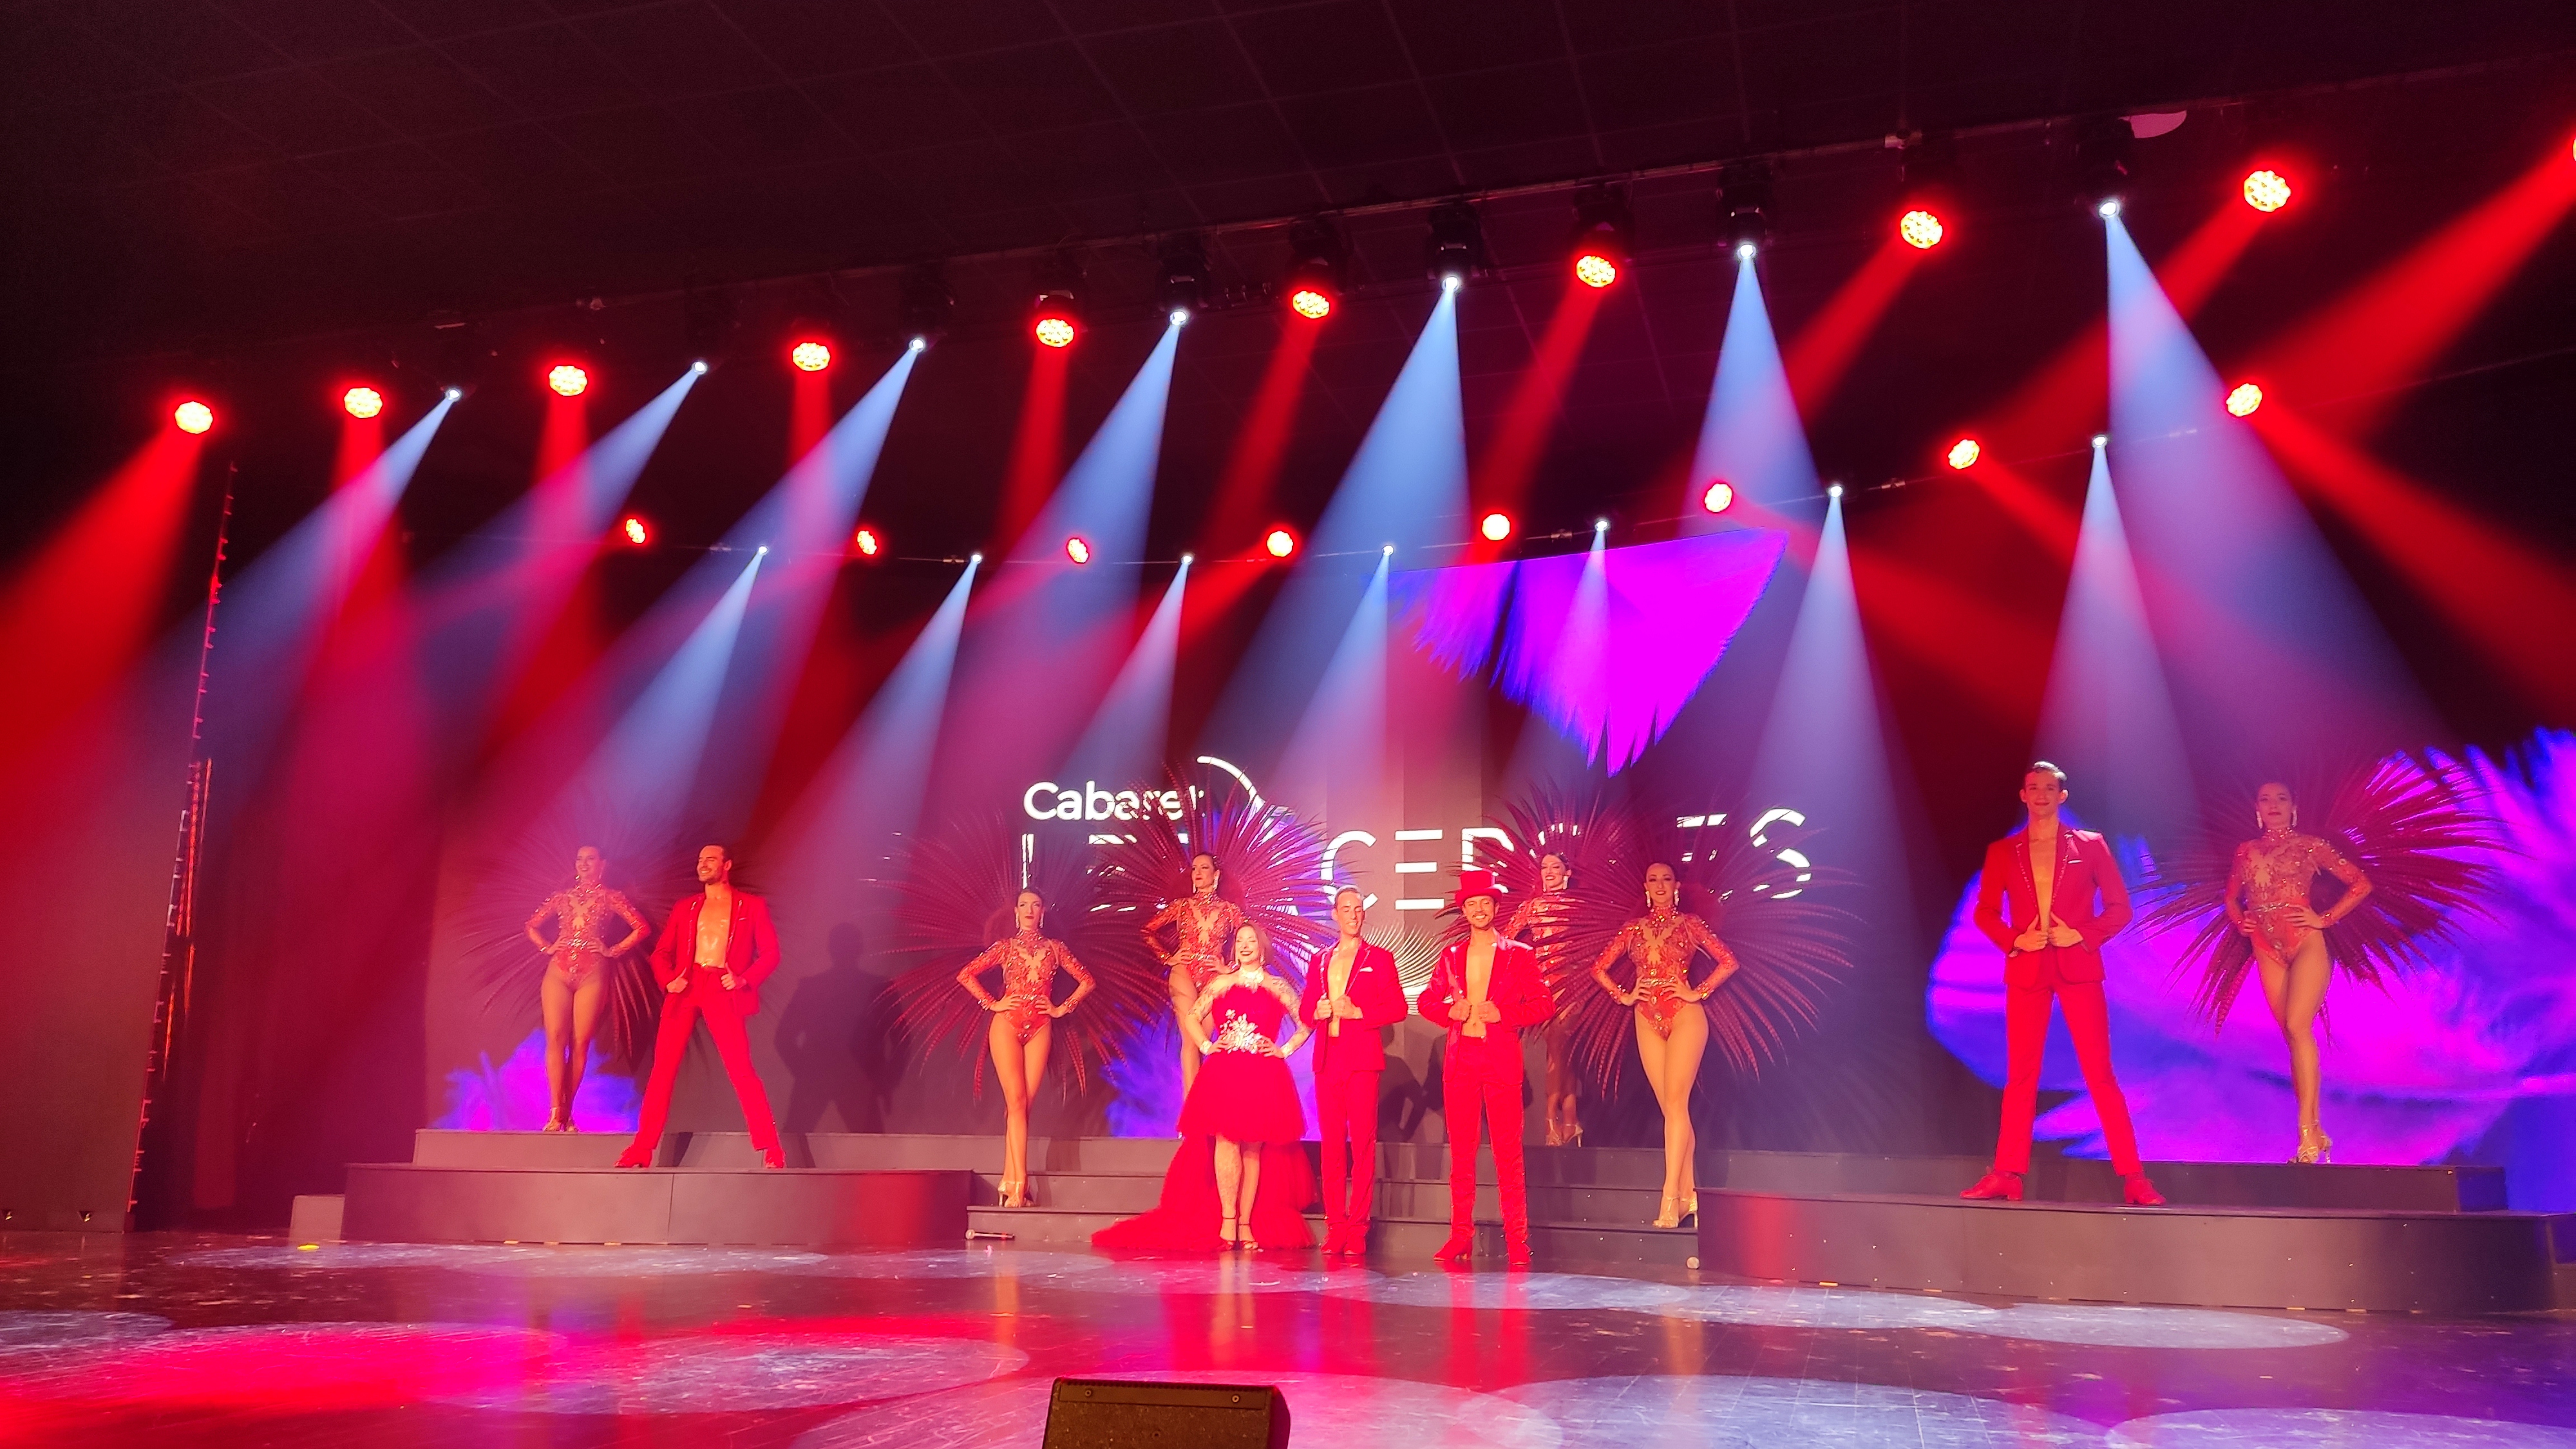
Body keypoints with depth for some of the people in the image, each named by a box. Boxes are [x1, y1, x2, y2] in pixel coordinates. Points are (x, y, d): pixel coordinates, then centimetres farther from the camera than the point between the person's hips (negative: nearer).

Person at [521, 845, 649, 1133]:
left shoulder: (611, 898, 7)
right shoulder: (561, 897, 16)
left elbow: (642, 927, 1)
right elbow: (531, 926, 26)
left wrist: (613, 951, -2)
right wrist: (546, 947, 10)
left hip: (592, 974, -2)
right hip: (559, 971, 2)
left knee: (580, 1043, -5)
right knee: (556, 1039, -10)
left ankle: (567, 1112, 1)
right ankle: (555, 1113, -12)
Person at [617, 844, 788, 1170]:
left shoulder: (752, 906, 10)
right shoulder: (685, 907, 19)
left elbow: (770, 953, 5)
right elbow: (661, 953, 17)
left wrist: (745, 979, -11)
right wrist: (668, 979, -3)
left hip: (722, 991, -4)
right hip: (685, 989, 4)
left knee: (741, 1070, -11)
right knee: (662, 1068, 0)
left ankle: (771, 1149, -8)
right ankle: (641, 1149, 7)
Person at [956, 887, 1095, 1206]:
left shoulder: (1055, 948, 14)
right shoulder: (1005, 947, 10)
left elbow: (1087, 981, 16)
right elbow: (966, 975, 7)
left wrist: (1062, 1008, 7)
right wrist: (992, 1003, 0)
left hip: (1039, 1030, 2)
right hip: (1007, 1026, -2)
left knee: (1022, 1104, -1)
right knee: (1016, 1102, -12)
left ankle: (1009, 1182, 1)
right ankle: (1019, 1183, -17)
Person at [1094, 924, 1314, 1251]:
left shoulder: (1278, 987, 9)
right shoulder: (1221, 984, 13)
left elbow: (1306, 1024, 9)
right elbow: (1193, 1017, 18)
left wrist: (1284, 1051, 0)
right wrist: (1207, 1046, 6)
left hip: (1264, 1079, 0)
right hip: (1223, 1074, 0)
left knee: (1253, 1149, 1)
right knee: (1226, 1142, -10)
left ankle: (1246, 1223, 3)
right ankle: (1227, 1221, -8)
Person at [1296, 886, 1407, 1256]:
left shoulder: (1379, 957, 6)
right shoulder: (1320, 960, 18)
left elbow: (1397, 1007, -1)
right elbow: (1304, 1007, 19)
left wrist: (1356, 1012, -12)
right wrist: (1317, 1011, -4)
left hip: (1362, 1059, -3)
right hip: (1327, 1059, 4)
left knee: (1363, 1143, -6)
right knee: (1332, 1143, 2)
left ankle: (1357, 1227, -2)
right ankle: (1335, 1225, 7)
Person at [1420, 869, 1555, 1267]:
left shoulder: (1519, 955, 5)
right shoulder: (1451, 955, 14)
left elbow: (1544, 1004, 0)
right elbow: (1427, 1000, 16)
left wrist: (1503, 1014, -12)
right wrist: (1451, 1011, -4)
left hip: (1502, 1059, -3)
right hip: (1459, 1059, 3)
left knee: (1508, 1153, -4)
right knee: (1461, 1151, 4)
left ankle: (1517, 1241, 1)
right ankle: (1461, 1236, 10)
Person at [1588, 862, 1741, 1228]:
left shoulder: (1689, 924, 4)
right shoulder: (1634, 929, 13)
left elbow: (1729, 961, 0)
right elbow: (1599, 968, 18)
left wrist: (1698, 993, -5)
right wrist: (1623, 996, 7)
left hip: (1684, 1017, -4)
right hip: (1648, 1020, 4)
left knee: (1675, 1102, -14)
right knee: (1672, 1108, 5)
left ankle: (1671, 1197, -18)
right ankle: (1688, 1195, 9)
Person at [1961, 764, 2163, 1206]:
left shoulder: (2090, 845, 6)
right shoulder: (2002, 852, 9)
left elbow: (2119, 908, 5)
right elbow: (1985, 912, 10)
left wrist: (2082, 934, -10)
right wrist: (2014, 940, -7)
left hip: (2078, 967, -1)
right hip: (2025, 970, 2)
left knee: (2100, 1074, -4)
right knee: (2020, 1076, 3)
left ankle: (2132, 1177, 1)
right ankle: (2006, 1175, 6)